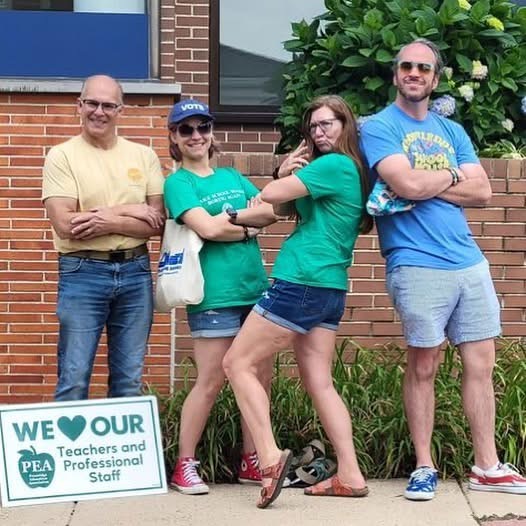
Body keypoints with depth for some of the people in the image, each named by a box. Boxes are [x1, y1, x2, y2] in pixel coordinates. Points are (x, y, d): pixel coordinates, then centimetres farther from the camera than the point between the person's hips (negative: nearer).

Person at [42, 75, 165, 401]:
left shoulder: (144, 156, 8)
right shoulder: (62, 156, -2)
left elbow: (158, 223, 1)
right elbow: (65, 225, -13)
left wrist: (110, 222, -14)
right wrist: (128, 211, -12)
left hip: (135, 273, 3)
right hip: (82, 274, -3)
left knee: (130, 380, 9)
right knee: (74, 379, -2)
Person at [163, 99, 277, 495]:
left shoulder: (232, 176, 17)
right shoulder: (178, 182, -1)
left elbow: (270, 212, 4)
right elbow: (208, 229, -15)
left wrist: (231, 216, -11)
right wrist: (249, 226, -1)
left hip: (255, 287, 6)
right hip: (215, 293, -6)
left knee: (261, 377, 7)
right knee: (211, 382, -5)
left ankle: (251, 462, 18)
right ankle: (185, 466, 6)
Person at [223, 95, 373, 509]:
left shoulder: (334, 165, -11)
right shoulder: (353, 170, 19)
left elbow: (269, 196, -16)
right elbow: (282, 209, 21)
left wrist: (286, 180, 6)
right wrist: (287, 174, 3)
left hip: (300, 284, -10)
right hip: (328, 289, 10)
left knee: (238, 363, -4)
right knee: (319, 381, 9)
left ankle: (270, 458, -14)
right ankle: (350, 475, 5)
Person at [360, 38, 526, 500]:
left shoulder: (452, 131, 17)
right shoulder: (379, 128, 0)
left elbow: (482, 191, 6)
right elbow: (406, 184, -17)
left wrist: (427, 184, -6)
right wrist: (452, 176, 0)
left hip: (470, 262, 6)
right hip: (418, 265, -5)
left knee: (481, 363, 6)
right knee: (423, 367, 0)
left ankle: (487, 467, 15)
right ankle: (424, 468, 11)